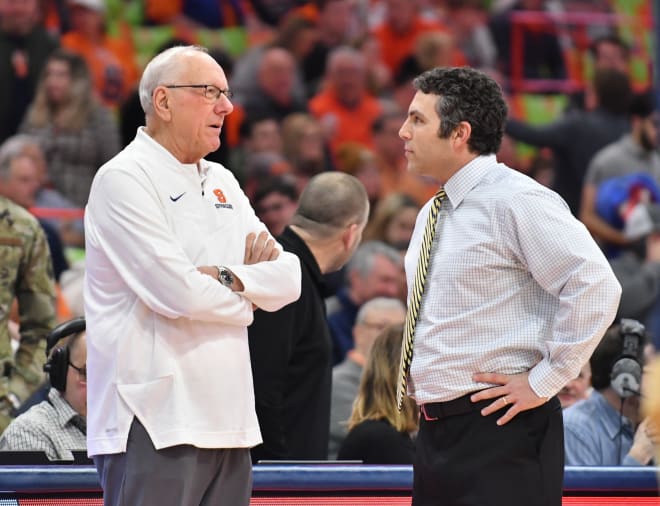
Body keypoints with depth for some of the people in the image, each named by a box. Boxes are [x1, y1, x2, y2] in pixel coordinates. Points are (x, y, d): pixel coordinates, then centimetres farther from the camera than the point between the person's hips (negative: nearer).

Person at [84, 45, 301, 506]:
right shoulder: (124, 180, -7)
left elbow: (289, 278, 10)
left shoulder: (222, 183, 17)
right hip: (153, 423, -8)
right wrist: (248, 297, 1)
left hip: (226, 420, 8)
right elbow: (177, 291, -18)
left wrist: (229, 277, -10)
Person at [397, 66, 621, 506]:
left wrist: (543, 381, -16)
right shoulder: (433, 214, 15)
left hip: (501, 434, -9)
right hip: (437, 432, 9)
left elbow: (597, 287, -20)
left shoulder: (516, 201, -12)